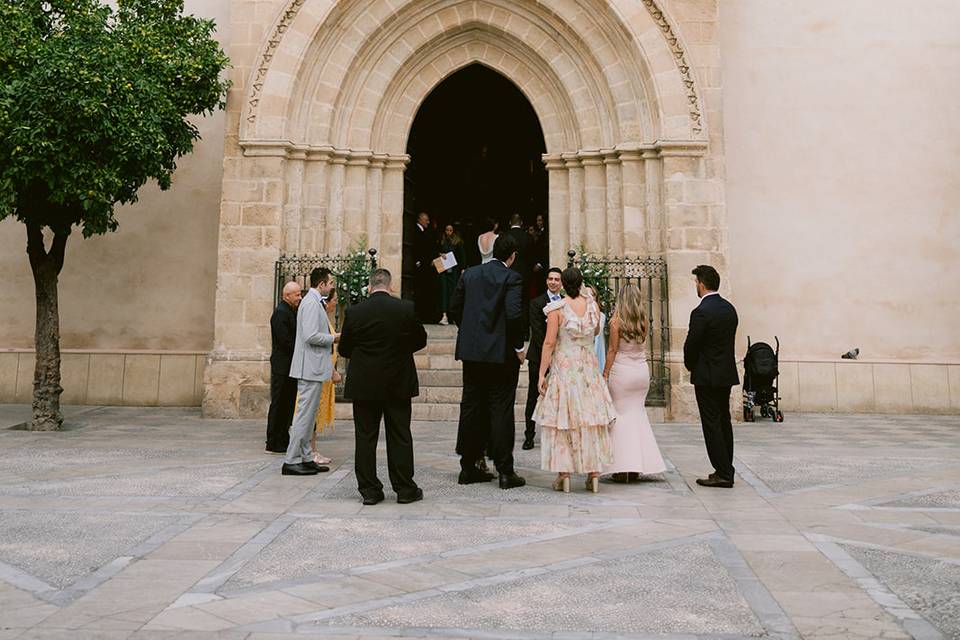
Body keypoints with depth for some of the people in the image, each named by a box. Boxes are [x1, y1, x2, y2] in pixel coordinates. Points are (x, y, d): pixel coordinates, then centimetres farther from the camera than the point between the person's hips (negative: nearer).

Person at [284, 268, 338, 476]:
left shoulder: (314, 302, 17)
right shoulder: (311, 303, -15)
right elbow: (311, 336, -24)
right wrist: (333, 338, -11)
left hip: (313, 367, 11)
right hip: (310, 367, -11)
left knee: (309, 414, 14)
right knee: (304, 414, -7)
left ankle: (305, 457, 20)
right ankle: (291, 461, -3)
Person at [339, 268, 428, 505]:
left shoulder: (354, 312, -7)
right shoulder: (407, 309, -8)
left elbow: (344, 349, 2)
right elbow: (421, 341, 5)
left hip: (364, 385, 0)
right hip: (398, 385, 0)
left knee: (365, 437, 8)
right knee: (400, 437, 8)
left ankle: (369, 490, 11)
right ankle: (405, 489, 13)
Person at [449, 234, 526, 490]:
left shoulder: (469, 274, 7)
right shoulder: (511, 278, -9)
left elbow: (454, 309, 8)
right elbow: (513, 313, -19)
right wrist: (519, 346, -8)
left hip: (471, 351, 5)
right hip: (502, 353, -5)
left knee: (471, 408, 11)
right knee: (501, 410, 0)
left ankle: (468, 467, 17)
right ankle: (505, 472, 3)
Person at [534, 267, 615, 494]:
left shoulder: (557, 309, -9)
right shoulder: (593, 305, 1)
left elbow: (549, 343, -11)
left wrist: (542, 374, -7)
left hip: (563, 367, -3)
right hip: (589, 367, 3)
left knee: (562, 418, 4)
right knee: (590, 417, 9)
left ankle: (564, 474, 4)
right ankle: (594, 473, 11)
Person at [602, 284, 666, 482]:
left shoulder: (616, 321, -9)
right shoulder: (644, 321, 4)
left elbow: (613, 350, -9)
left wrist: (605, 375, -4)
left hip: (621, 371, -4)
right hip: (642, 370, 4)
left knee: (621, 416, 3)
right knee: (638, 414, 13)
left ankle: (622, 468, 0)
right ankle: (638, 467, 13)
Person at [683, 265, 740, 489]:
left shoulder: (701, 312, -17)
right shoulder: (729, 308, 8)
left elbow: (691, 344, -15)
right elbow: (730, 340, 12)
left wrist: (690, 366, 5)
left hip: (707, 376, -8)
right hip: (727, 374, 8)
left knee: (712, 424, -3)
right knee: (724, 421, 14)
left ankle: (723, 473, -1)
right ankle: (726, 470, 21)